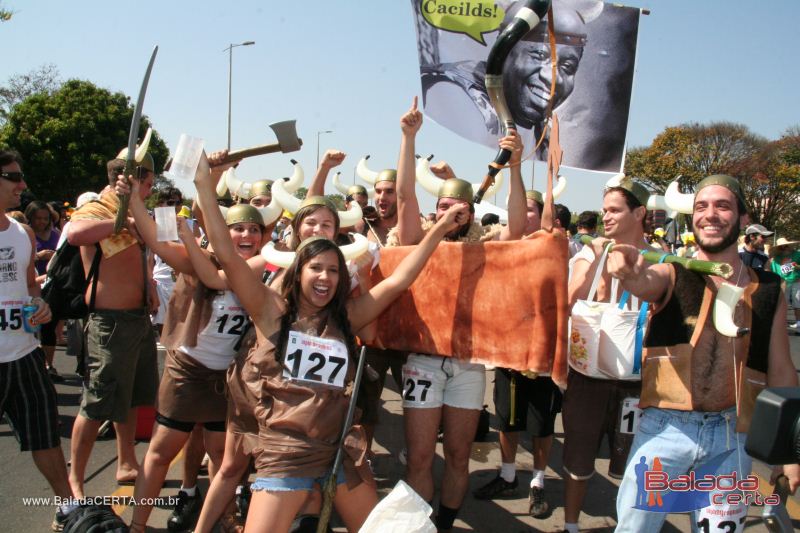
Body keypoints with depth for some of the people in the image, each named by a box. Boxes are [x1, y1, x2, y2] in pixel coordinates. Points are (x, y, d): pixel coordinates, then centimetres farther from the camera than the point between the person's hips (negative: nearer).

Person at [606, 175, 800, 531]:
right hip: (664, 427, -2)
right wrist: (629, 271, -49)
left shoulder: (768, 290, 5)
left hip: (732, 438, 2)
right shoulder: (672, 274, -1)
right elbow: (644, 284, -25)